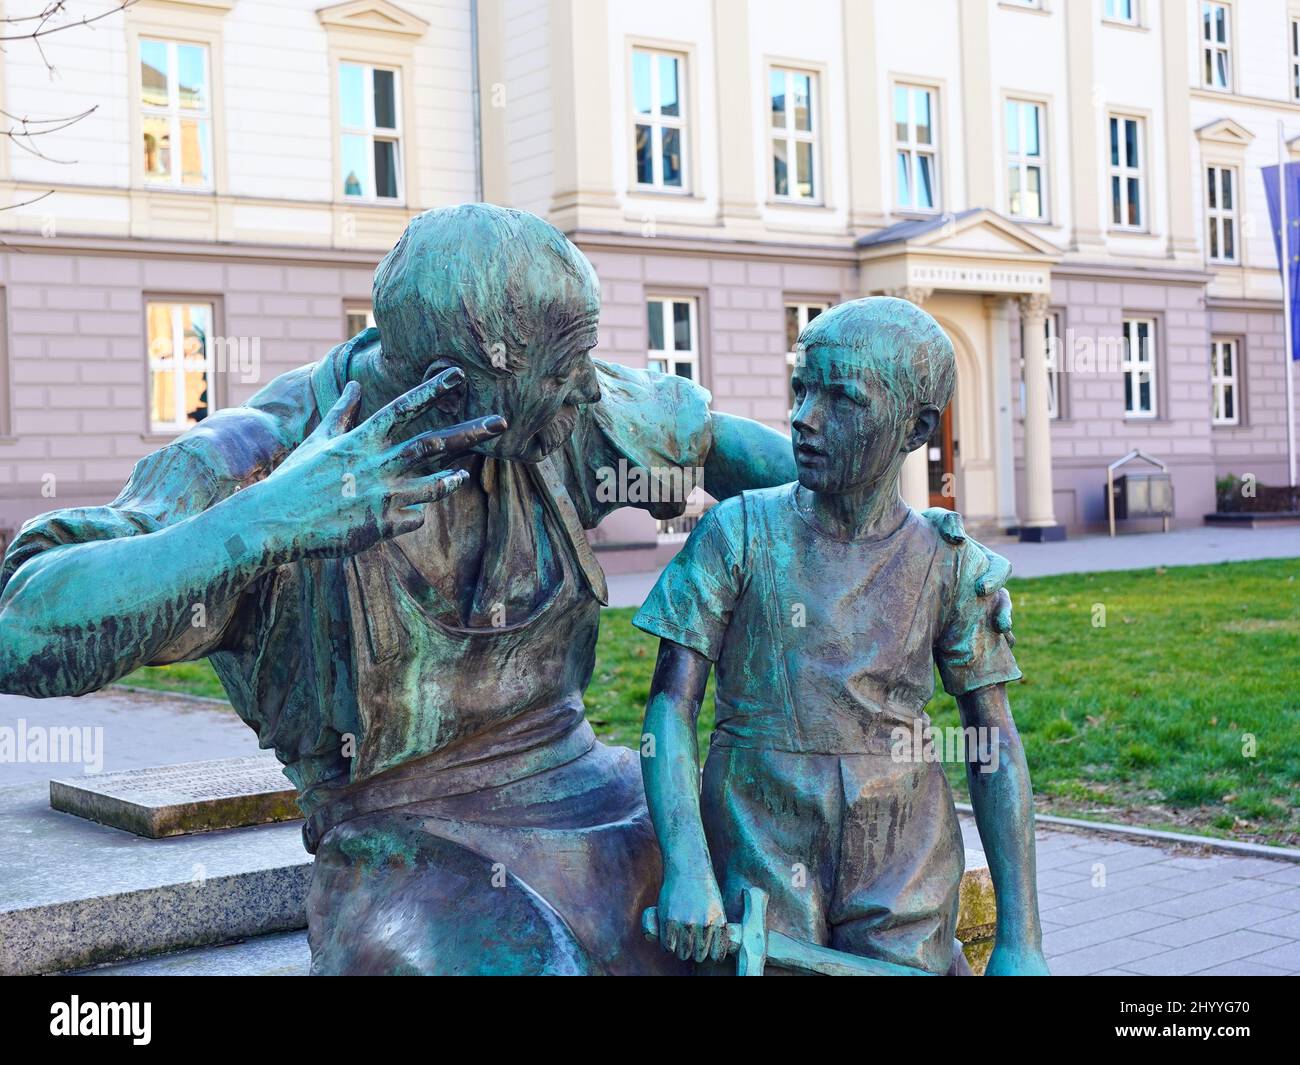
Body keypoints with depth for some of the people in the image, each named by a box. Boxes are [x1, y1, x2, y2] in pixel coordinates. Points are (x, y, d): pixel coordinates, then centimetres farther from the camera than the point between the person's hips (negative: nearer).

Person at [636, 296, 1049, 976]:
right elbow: (671, 705, -9)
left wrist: (1020, 940, -3)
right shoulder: (739, 534, -6)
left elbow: (995, 748, 1)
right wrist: (686, 865, -24)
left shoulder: (948, 564, -2)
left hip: (903, 883, 1)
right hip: (762, 859, -1)